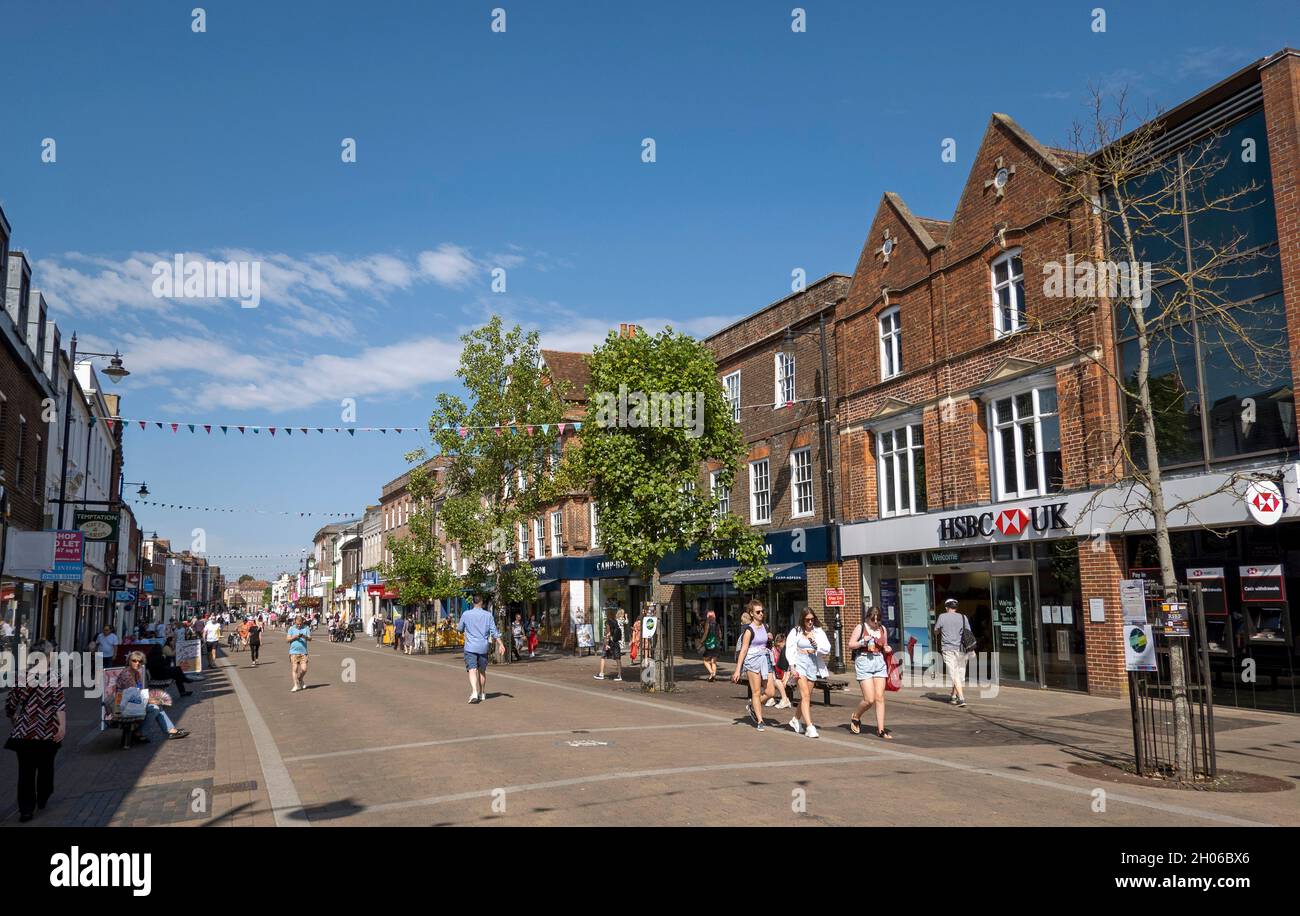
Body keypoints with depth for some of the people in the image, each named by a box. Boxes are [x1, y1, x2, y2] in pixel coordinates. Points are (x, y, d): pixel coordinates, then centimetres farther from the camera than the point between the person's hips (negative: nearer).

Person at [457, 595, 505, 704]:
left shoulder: (466, 614, -1)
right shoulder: (488, 615, 2)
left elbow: (460, 629, 12)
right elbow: (494, 632, 0)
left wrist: (457, 626, 35)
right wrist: (500, 645, 3)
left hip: (470, 647, -2)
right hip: (483, 647, 2)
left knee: (472, 670, -9)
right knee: (482, 671, 16)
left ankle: (474, 692, -28)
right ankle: (482, 694, 28)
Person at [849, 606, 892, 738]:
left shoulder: (882, 629, 12)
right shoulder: (860, 627, -1)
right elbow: (850, 644, -1)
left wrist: (887, 649, 0)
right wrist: (863, 642, -16)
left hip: (879, 662, 4)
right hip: (864, 663, -4)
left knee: (880, 698, 0)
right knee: (869, 699, -8)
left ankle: (880, 730, 5)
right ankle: (855, 718, 20)